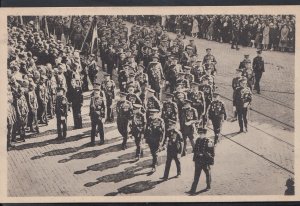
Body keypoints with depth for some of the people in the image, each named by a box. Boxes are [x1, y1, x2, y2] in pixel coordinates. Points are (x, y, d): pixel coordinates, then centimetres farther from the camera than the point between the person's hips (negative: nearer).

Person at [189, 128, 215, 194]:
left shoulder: (209, 142, -12)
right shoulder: (197, 140, 3)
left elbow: (212, 152, -9)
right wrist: (195, 158, 12)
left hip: (206, 161, -3)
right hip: (198, 161, 4)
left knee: (207, 173, 16)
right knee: (196, 176, 1)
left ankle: (208, 186, 36)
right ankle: (193, 190, -1)